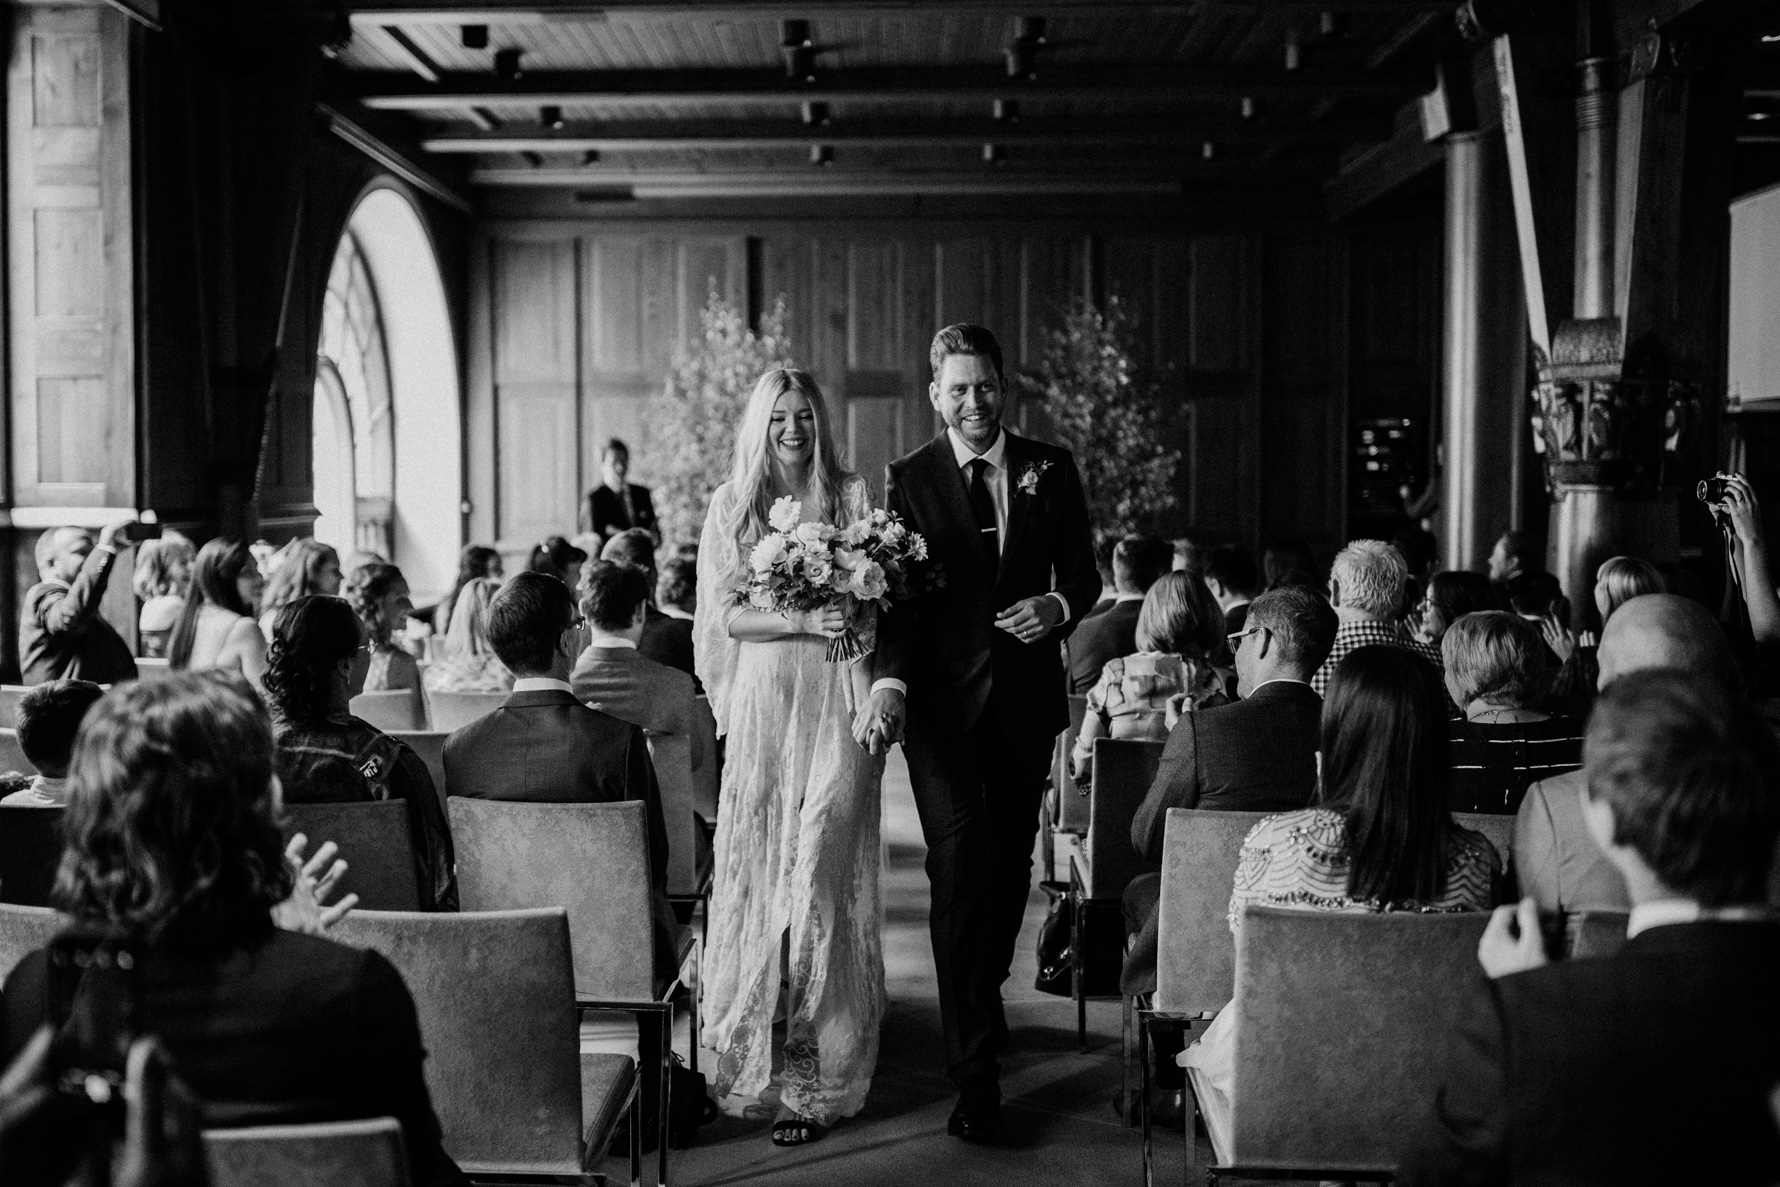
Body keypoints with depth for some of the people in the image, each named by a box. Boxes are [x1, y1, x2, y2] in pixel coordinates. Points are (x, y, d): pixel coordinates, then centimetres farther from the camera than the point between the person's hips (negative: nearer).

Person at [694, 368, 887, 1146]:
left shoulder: (852, 496, 8)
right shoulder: (731, 504, 9)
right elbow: (722, 615, 1)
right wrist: (802, 621, -13)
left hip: (838, 702, -1)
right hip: (763, 702, 1)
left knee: (823, 875, -6)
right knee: (758, 871, 3)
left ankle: (818, 1077, -2)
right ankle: (745, 1050, 18)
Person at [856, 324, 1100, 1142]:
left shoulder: (1051, 470, 5)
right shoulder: (908, 479, -2)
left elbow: (1083, 573, 10)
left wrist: (1059, 604, -13)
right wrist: (888, 683, -25)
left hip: (1025, 697, 3)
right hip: (941, 698, -3)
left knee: (1010, 863, 15)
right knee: (959, 870, -9)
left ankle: (983, 1001, 40)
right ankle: (975, 1070, -6)